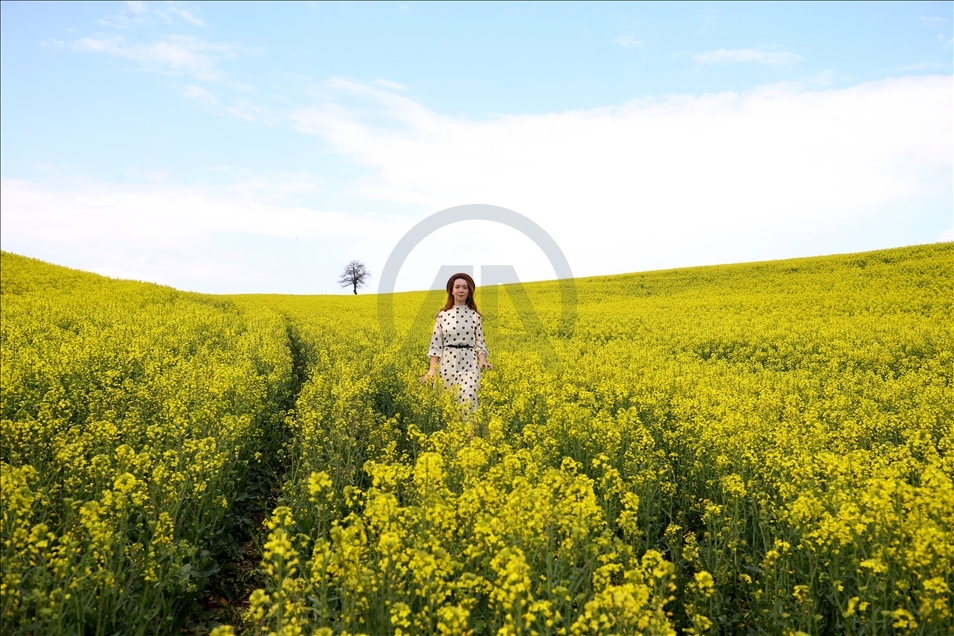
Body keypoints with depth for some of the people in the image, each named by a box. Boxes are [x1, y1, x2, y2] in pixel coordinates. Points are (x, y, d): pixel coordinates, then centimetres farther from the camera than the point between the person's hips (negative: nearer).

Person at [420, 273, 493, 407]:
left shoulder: (474, 315, 6)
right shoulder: (443, 315, 5)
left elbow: (480, 342, 6)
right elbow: (436, 343, 4)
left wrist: (483, 361, -13)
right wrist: (432, 370, -3)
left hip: (469, 363, -1)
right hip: (448, 363, 1)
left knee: (468, 398, -16)